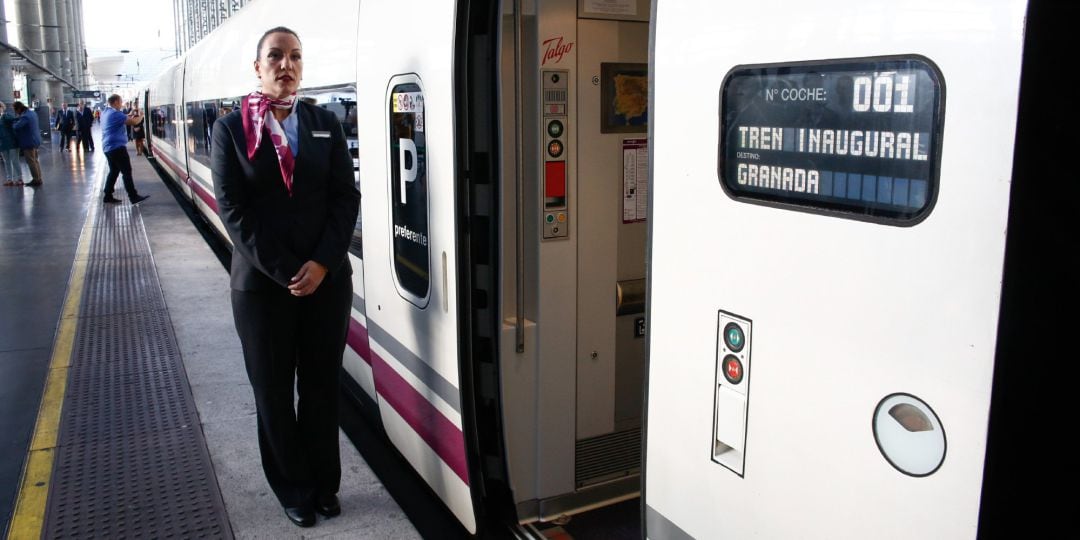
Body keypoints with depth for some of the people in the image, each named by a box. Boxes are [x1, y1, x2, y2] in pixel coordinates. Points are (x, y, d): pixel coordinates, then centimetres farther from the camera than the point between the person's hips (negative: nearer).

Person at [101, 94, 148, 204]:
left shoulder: (106, 113, 15)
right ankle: (134, 197, -9)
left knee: (113, 171, 15)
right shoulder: (115, 114, -15)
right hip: (117, 147, -10)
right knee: (127, 172, -8)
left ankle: (108, 196, 15)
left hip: (109, 147, 10)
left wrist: (132, 116, 16)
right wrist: (140, 117, 3)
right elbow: (133, 122, -16)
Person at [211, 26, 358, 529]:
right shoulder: (230, 128, -1)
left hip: (328, 278, 2)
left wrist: (322, 264, -12)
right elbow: (233, 210, -8)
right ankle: (294, 489, 26)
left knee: (321, 384, 10)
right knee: (274, 389, 9)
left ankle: (323, 484, 26)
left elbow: (346, 197, 0)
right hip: (262, 283, -1)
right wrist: (284, 273, -14)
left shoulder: (325, 123, 5)